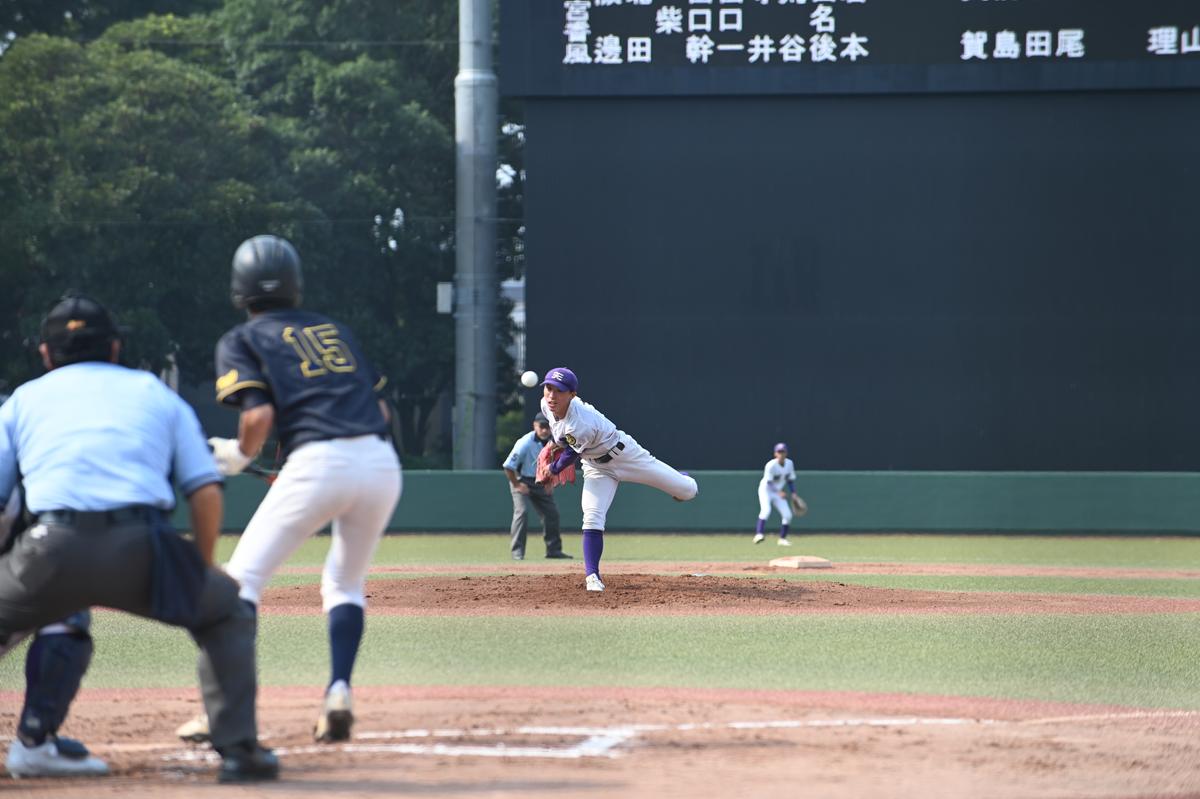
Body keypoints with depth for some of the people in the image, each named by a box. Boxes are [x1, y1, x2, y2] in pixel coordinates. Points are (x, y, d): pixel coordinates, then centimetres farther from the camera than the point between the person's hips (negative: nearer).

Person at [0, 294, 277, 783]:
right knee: (227, 613, 23)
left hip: (53, 551, 0)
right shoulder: (156, 394, 25)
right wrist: (199, 574, 25)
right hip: (140, 549, 0)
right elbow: (207, 493, 14)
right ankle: (238, 747, 10)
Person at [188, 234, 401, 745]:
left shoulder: (242, 341, 11)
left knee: (243, 578, 3)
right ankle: (338, 694, 3)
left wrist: (238, 455, 12)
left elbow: (259, 415, -5)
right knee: (345, 584, 22)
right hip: (382, 459, 5)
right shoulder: (335, 330, 27)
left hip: (318, 461, -5)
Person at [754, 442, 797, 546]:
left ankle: (782, 539, 13)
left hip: (778, 492, 6)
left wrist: (793, 493, -5)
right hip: (766, 490, -6)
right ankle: (758, 534, -39)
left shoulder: (789, 464, -4)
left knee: (787, 515, -2)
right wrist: (779, 492, -41)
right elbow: (769, 482, -26)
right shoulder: (771, 465, -23)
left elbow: (790, 480, 8)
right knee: (766, 510, -31)